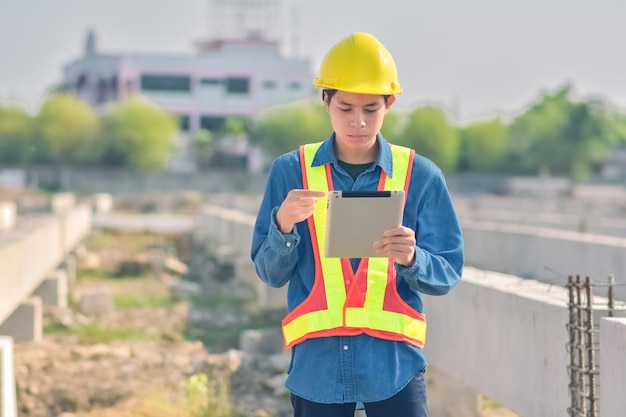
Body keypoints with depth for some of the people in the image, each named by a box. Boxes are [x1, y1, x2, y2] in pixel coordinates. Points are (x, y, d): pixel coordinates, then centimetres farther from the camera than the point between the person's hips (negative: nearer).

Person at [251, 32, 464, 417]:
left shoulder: (421, 176, 3)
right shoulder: (290, 172, 4)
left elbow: (447, 275, 4)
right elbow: (270, 273, 4)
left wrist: (411, 258, -18)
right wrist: (283, 225, -16)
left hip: (395, 363, -1)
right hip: (317, 362, 1)